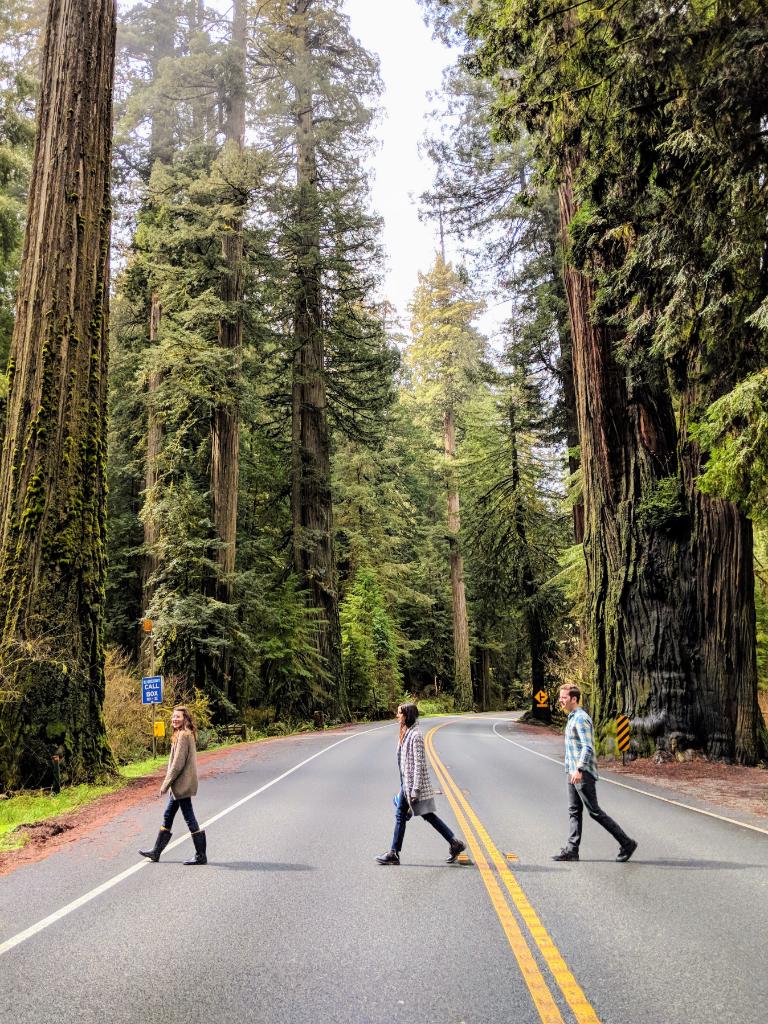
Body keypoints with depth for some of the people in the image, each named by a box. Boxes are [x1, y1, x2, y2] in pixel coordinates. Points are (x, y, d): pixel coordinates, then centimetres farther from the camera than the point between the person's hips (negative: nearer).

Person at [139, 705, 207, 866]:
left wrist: (165, 784, -14)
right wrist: (168, 783, 19)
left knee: (190, 819, -4)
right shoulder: (188, 734, 12)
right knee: (167, 817, 18)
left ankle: (201, 856, 3)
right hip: (179, 785, 10)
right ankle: (156, 852, 30)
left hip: (182, 785, -10)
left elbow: (178, 763, -20)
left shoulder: (183, 735, -18)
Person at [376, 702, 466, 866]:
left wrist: (415, 789, -22)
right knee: (400, 815, 11)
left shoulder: (415, 735, -20)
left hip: (416, 782, -10)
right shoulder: (405, 733, 9)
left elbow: (419, 764, -21)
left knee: (428, 815, 0)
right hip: (406, 783, 10)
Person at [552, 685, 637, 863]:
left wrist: (579, 769, -30)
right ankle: (571, 850, 11)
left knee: (594, 811, -3)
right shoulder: (573, 718, 15)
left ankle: (626, 843, 6)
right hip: (574, 773, 10)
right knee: (574, 811, 9)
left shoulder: (581, 718, -16)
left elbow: (588, 747, -24)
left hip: (583, 774, -10)